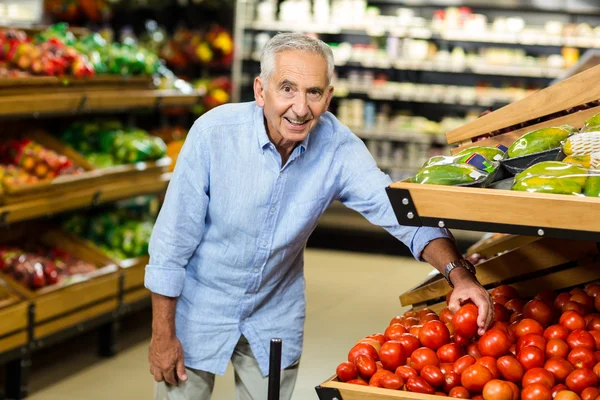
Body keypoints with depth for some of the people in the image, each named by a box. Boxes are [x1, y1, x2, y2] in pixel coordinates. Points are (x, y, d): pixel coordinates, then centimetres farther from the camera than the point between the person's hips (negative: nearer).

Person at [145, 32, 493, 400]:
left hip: (275, 317, 3)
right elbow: (173, 239, -17)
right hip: (199, 308, -2)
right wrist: (163, 334, -14)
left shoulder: (338, 147, -17)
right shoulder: (214, 132, -23)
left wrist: (459, 273, -38)